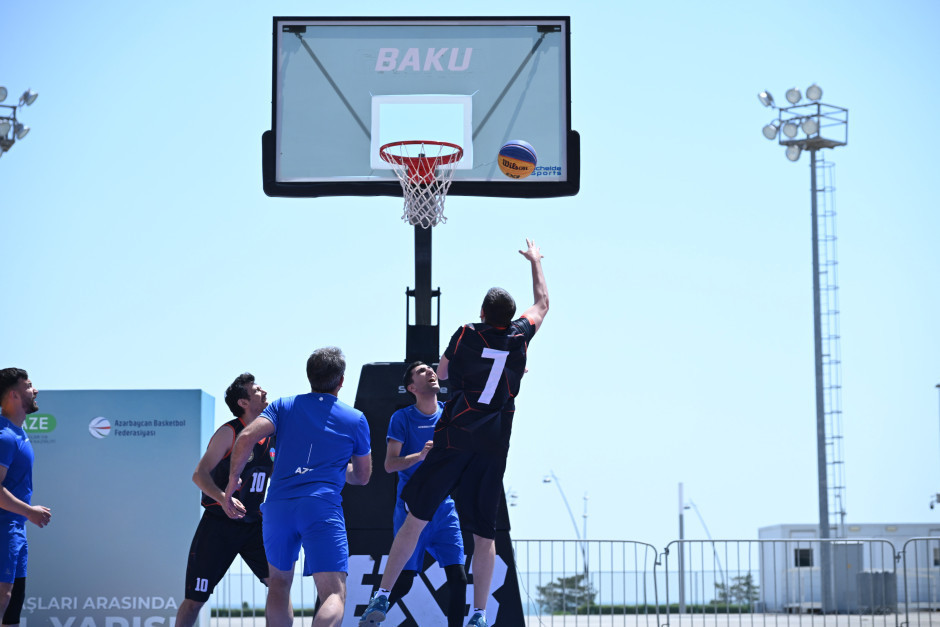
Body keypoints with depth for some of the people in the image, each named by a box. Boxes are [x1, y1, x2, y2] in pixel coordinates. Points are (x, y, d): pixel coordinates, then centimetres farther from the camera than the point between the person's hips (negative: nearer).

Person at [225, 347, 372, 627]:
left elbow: (246, 437, -2)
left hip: (277, 504, 3)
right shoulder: (355, 420, 13)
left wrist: (232, 482, 7)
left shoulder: (283, 406, 14)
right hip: (323, 506, -3)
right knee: (334, 595, -11)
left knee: (279, 583, 24)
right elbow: (362, 476, 24)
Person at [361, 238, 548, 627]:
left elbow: (441, 374, 17)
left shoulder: (467, 335, 0)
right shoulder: (519, 337, 5)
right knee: (484, 531, 5)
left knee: (417, 517, 1)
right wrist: (536, 261, 39)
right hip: (493, 446, 2)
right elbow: (542, 304, 26)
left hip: (454, 438, -2)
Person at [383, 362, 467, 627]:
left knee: (458, 579, -5)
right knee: (403, 582, -6)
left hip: (445, 509, 4)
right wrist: (419, 456, -24)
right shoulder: (402, 418, -4)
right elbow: (390, 464, -9)